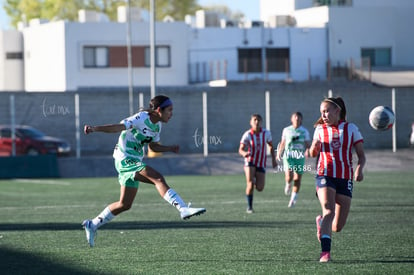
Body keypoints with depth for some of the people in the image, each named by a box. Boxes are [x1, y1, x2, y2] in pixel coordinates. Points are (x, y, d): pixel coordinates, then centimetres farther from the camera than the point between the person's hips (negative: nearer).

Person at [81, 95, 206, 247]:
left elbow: (153, 146, 22)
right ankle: (183, 209, -36)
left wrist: (170, 148, 8)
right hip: (125, 159, -10)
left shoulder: (157, 125, 9)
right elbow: (118, 127, -27)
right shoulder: (141, 119, -17)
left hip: (134, 162, 10)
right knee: (158, 179, -27)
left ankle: (92, 225, 24)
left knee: (125, 204, 12)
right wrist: (95, 128, -39)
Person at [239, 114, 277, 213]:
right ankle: (249, 207, 1)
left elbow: (271, 146, 11)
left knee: (259, 188, -3)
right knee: (250, 184, -18)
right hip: (250, 161, -2)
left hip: (261, 163, 2)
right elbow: (241, 149, -16)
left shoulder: (266, 133, -5)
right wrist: (244, 153, -39)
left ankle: (255, 182, 36)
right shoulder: (247, 135, -11)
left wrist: (273, 159, 7)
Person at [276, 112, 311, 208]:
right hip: (288, 156, -1)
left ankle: (293, 198, 16)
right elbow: (282, 143, 18)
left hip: (300, 157, 1)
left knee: (297, 178, 3)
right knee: (289, 176, -19)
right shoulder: (286, 130, 8)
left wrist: (307, 151, -19)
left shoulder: (304, 131, 5)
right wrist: (279, 153, 12)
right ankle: (288, 184, 18)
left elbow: (308, 144, 1)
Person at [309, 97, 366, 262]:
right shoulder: (320, 129, 9)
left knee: (338, 227, 0)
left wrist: (360, 168, -16)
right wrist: (315, 147, -4)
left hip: (345, 179, 1)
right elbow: (313, 154, 20)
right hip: (325, 176, -1)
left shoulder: (350, 128, 5)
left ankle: (321, 222, 35)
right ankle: (325, 252, -31)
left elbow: (361, 155, 5)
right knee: (329, 211, -26)